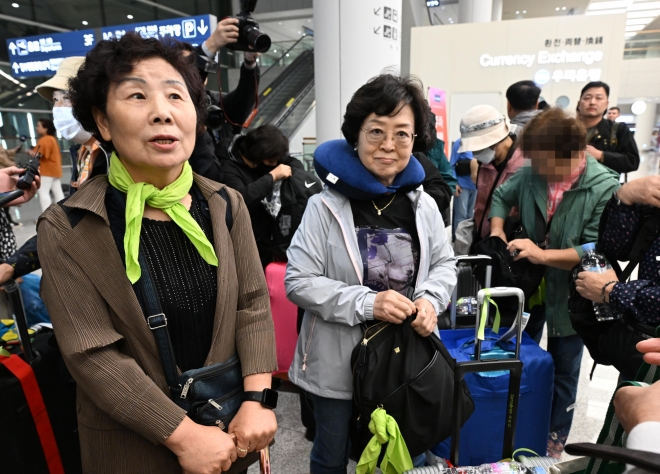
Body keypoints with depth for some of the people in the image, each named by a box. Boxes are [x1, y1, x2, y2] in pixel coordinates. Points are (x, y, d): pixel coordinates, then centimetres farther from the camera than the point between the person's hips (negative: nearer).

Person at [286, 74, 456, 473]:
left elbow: (445, 264, 9)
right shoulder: (326, 206, -16)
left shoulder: (423, 205, -2)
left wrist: (430, 298, -12)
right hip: (340, 361, -3)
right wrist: (365, 302, -25)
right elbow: (298, 281, -16)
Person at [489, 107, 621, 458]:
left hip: (569, 296, -4)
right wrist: (497, 231, -7)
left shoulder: (606, 189, -21)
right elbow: (501, 196, 8)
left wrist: (543, 255, -31)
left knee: (563, 370, 15)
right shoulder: (531, 173, -10)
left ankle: (554, 439, 38)